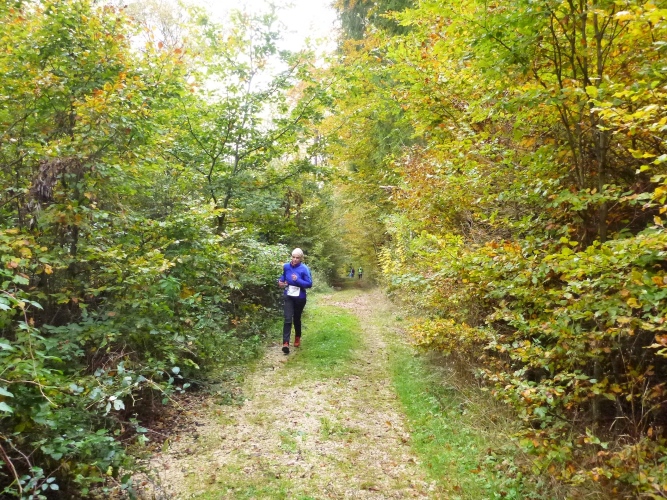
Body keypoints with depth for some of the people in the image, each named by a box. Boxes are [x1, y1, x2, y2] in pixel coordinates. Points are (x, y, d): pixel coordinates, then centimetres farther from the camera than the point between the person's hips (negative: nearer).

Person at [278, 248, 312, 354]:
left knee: (296, 319, 14)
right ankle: (285, 343, -16)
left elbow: (309, 284, -15)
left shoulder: (304, 269, -15)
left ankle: (297, 338, 39)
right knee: (288, 319, -11)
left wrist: (298, 280, -26)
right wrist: (280, 281, -6)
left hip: (300, 298, -2)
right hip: (288, 296, 2)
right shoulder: (286, 266, -4)